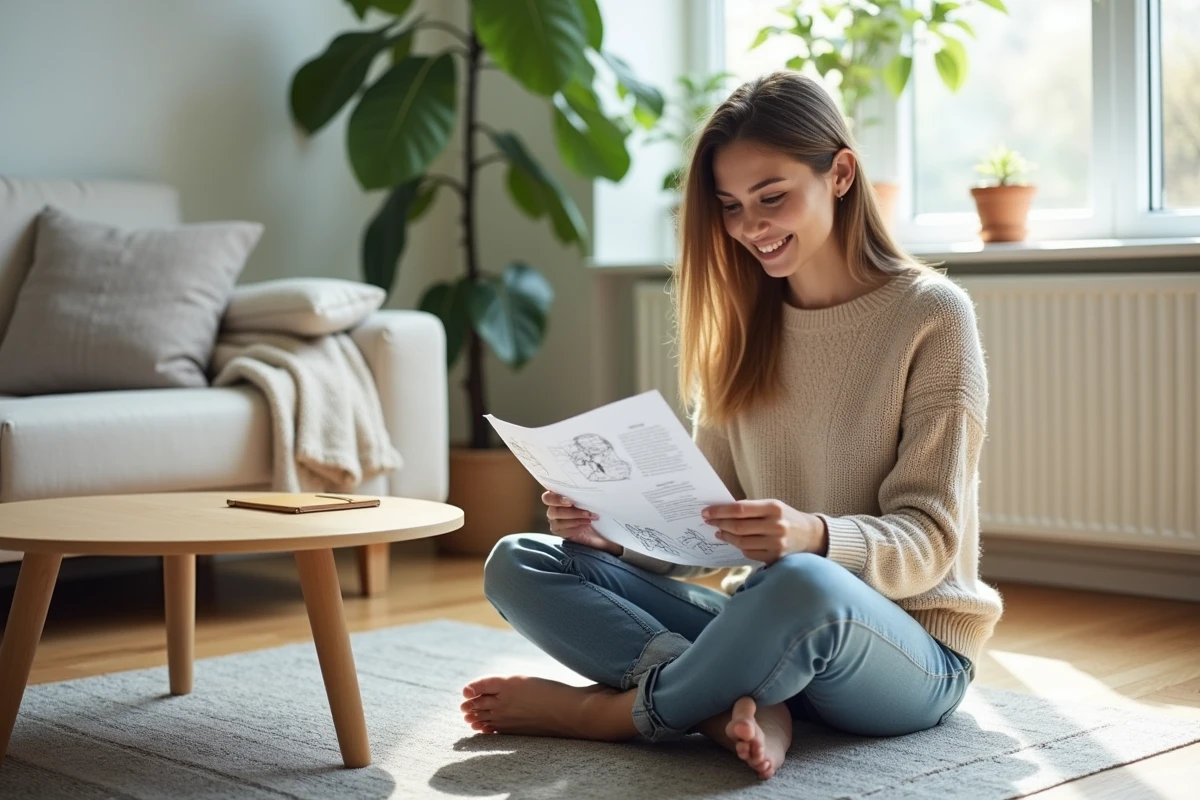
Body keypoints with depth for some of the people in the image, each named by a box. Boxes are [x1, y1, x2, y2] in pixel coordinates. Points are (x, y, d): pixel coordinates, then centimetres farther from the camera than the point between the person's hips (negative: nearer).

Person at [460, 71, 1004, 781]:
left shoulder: (933, 315, -8)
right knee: (517, 564, -7)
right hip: (768, 628, 6)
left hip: (910, 650, -5)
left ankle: (609, 711, -15)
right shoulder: (743, 329, 9)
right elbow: (704, 523, 6)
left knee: (803, 584, -41)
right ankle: (745, 702, -26)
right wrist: (614, 530, -14)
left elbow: (928, 541, -13)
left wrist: (814, 537, -33)